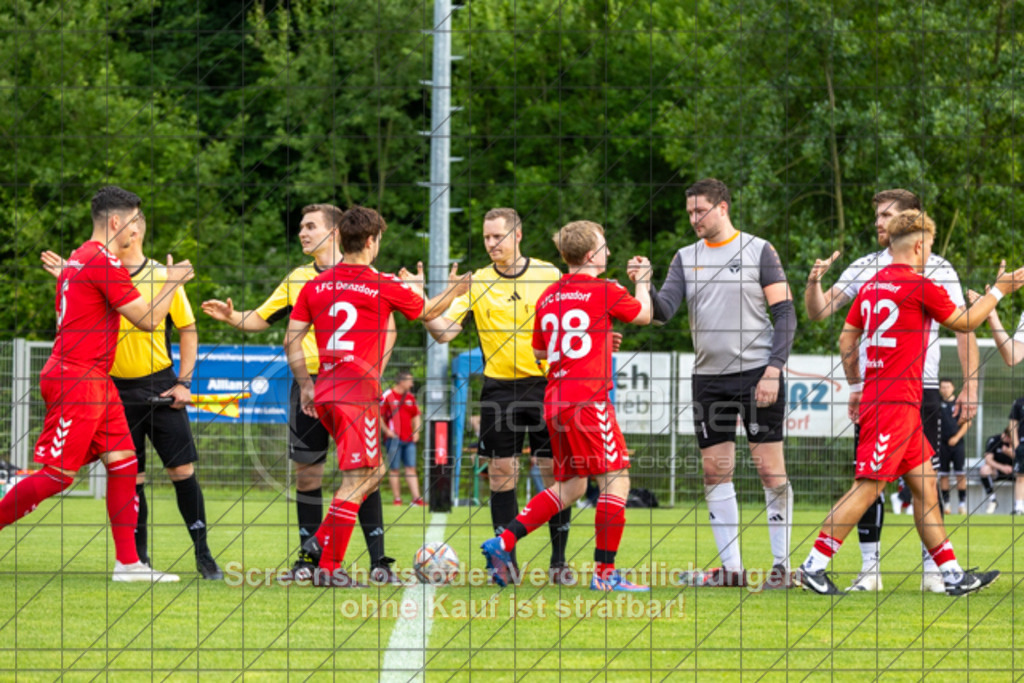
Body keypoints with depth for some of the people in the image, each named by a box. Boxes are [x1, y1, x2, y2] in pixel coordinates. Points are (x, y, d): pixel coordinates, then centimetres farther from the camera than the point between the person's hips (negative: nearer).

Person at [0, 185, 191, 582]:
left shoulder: (80, 258, 16)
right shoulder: (104, 262, -14)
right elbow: (147, 319, -11)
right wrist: (172, 282, 4)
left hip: (96, 381, 10)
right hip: (76, 381, -10)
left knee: (123, 462, 4)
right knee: (58, 475, -9)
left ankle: (128, 562, 2)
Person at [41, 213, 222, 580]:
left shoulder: (162, 277, -1)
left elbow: (188, 330, 6)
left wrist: (184, 382, -2)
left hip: (160, 387, -1)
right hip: (117, 390, 1)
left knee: (182, 470, -4)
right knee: (130, 477, 2)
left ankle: (202, 553, 5)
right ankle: (139, 556, 13)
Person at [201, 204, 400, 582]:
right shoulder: (297, 279, 13)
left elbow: (387, 327, 0)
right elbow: (261, 319, 18)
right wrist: (231, 316, -1)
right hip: (308, 382, 4)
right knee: (306, 469, 3)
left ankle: (378, 559, -6)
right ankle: (309, 555, 12)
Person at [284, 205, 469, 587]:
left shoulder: (315, 287, 7)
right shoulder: (384, 287, -5)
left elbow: (292, 342, 7)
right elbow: (428, 312, 12)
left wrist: (305, 384, 17)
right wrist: (454, 290, 31)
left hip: (325, 390, 7)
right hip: (359, 392, -7)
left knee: (372, 471, 19)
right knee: (355, 480, -4)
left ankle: (320, 541, 8)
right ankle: (329, 567, -9)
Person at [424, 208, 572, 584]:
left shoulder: (549, 275, 3)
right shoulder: (476, 283, 3)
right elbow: (444, 330, -5)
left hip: (546, 385, -1)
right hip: (499, 387, 1)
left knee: (556, 474, -2)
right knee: (501, 476, -1)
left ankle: (559, 561, 7)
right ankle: (507, 561, 8)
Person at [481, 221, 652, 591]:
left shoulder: (548, 297, 12)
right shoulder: (606, 291, -6)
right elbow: (644, 315, 12)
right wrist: (643, 281, 31)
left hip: (555, 400, 7)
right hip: (588, 399, -7)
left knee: (570, 486, 16)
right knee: (616, 479, -2)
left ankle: (503, 542, 6)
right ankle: (605, 571, -5)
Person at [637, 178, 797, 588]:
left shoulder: (758, 251, -1)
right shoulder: (686, 258, 11)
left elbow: (784, 313, -2)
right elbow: (664, 311, 2)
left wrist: (773, 370, -11)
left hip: (756, 373, -4)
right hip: (709, 378, 4)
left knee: (770, 468, -5)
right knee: (715, 471, 2)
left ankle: (781, 565, 2)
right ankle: (731, 567, 8)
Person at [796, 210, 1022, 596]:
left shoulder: (871, 286, 12)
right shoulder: (920, 286, -11)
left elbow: (846, 338, 15)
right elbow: (965, 322, 3)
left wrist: (857, 386, 23)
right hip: (896, 402, -9)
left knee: (925, 485, 10)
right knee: (867, 488, -8)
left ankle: (952, 575, 11)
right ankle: (813, 567, -7)